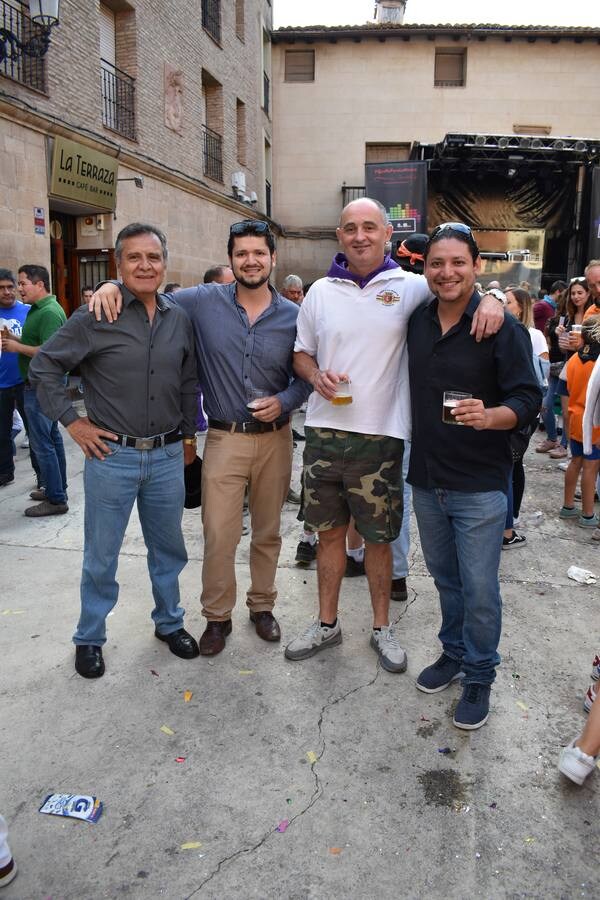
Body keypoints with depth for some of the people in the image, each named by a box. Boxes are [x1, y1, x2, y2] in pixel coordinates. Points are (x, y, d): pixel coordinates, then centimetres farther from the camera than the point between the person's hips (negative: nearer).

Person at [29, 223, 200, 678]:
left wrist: (189, 435, 16)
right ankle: (89, 638, 30)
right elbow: (44, 366, -3)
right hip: (111, 455, -3)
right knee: (101, 557, 10)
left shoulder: (180, 319, 5)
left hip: (168, 456, 4)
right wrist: (73, 422, -6)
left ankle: (169, 622, 38)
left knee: (169, 549, 17)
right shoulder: (96, 317, -8)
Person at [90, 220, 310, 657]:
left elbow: (305, 375, 6)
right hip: (225, 439, -1)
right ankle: (217, 616, 22)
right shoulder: (205, 301, -4)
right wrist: (114, 285, -12)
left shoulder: (293, 316, -1)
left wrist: (285, 401, -12)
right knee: (219, 535, 0)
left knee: (268, 532, 15)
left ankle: (262, 605, 36)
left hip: (275, 439, 2)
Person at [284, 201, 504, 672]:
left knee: (379, 537, 8)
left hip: (379, 437, -2)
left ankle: (383, 627, 29)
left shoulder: (410, 287, -1)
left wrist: (491, 297, -17)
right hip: (324, 431, 3)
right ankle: (327, 623, 31)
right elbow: (302, 353, 14)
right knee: (329, 531, 13)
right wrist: (317, 376, -8)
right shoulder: (321, 291, 8)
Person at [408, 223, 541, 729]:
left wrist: (488, 416, -32)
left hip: (479, 485, -5)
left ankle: (479, 678, 26)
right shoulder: (416, 322, 4)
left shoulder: (503, 327, -11)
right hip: (426, 481, 5)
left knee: (479, 590, 5)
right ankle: (454, 654, 40)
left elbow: (529, 400, -14)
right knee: (446, 580, 20)